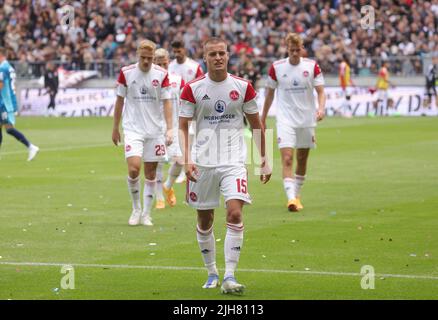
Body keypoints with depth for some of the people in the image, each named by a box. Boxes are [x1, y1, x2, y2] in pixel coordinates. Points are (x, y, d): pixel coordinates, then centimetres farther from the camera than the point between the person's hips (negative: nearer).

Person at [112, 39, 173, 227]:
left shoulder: (161, 74, -2)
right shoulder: (126, 73, -2)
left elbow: (166, 102, -1)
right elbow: (119, 100, 7)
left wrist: (169, 129, -10)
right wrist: (115, 128, 9)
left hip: (155, 130, 1)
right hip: (133, 128, -1)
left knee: (151, 173, 5)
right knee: (133, 168, -16)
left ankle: (146, 214, 15)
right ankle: (136, 209, 4)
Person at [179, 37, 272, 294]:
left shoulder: (243, 87, 2)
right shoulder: (193, 89, 0)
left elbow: (256, 124, 11)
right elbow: (183, 127, 0)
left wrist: (264, 159, 10)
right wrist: (186, 159, -13)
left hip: (234, 161, -1)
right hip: (202, 163, 1)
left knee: (235, 213, -17)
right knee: (205, 220, 7)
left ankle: (230, 276, -14)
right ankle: (212, 273, 25)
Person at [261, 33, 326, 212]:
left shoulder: (312, 66, -1)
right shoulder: (276, 67, -2)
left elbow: (320, 91, -2)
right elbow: (270, 94, 9)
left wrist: (321, 108, -22)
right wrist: (263, 118, 12)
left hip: (306, 120, 2)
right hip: (285, 120, -2)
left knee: (302, 160, 11)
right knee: (287, 158, -17)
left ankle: (297, 194, 27)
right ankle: (291, 198, -23)